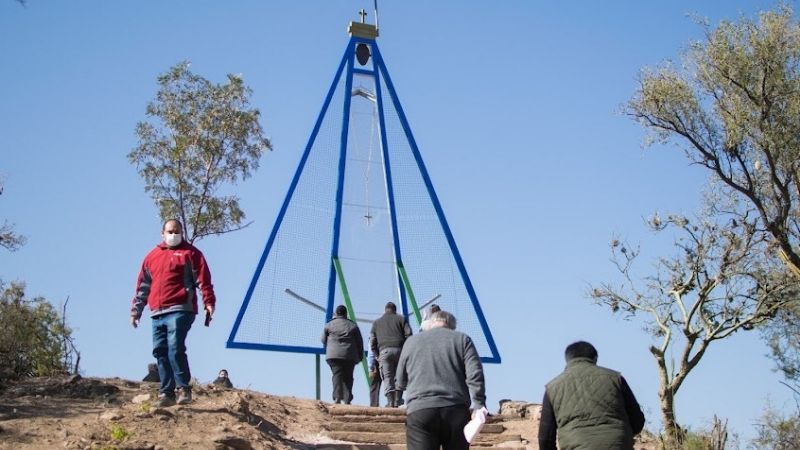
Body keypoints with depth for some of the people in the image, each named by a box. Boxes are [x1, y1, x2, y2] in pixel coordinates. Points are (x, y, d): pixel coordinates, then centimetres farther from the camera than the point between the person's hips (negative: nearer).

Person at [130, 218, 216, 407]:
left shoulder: (190, 253, 8)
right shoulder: (152, 256, 23)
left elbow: (203, 280, -1)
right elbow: (142, 286, 26)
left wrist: (209, 302, -11)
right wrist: (136, 310, 24)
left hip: (180, 310, -6)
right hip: (157, 313, 6)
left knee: (175, 348, -17)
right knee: (160, 351, 2)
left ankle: (183, 388, -10)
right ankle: (166, 392, 7)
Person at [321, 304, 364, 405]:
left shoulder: (329, 325, 7)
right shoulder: (353, 326, 10)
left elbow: (323, 340, 13)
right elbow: (359, 342, 10)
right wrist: (360, 356, 17)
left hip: (334, 355, -1)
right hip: (350, 355, 1)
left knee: (337, 375, -6)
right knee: (348, 377, 6)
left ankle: (337, 397, -21)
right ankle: (347, 399, 1)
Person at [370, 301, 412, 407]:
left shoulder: (377, 322, 20)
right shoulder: (401, 319, 16)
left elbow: (372, 341, 13)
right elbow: (408, 334, 2)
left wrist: (377, 355, 16)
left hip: (384, 351, 0)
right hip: (399, 350, 0)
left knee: (388, 378, -1)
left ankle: (390, 402, -9)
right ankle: (398, 401, 3)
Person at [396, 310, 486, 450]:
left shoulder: (411, 342, 18)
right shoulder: (462, 339, 13)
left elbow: (401, 382, 24)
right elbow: (475, 374, -2)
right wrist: (479, 405, -2)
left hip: (419, 411, 0)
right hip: (456, 410, 0)